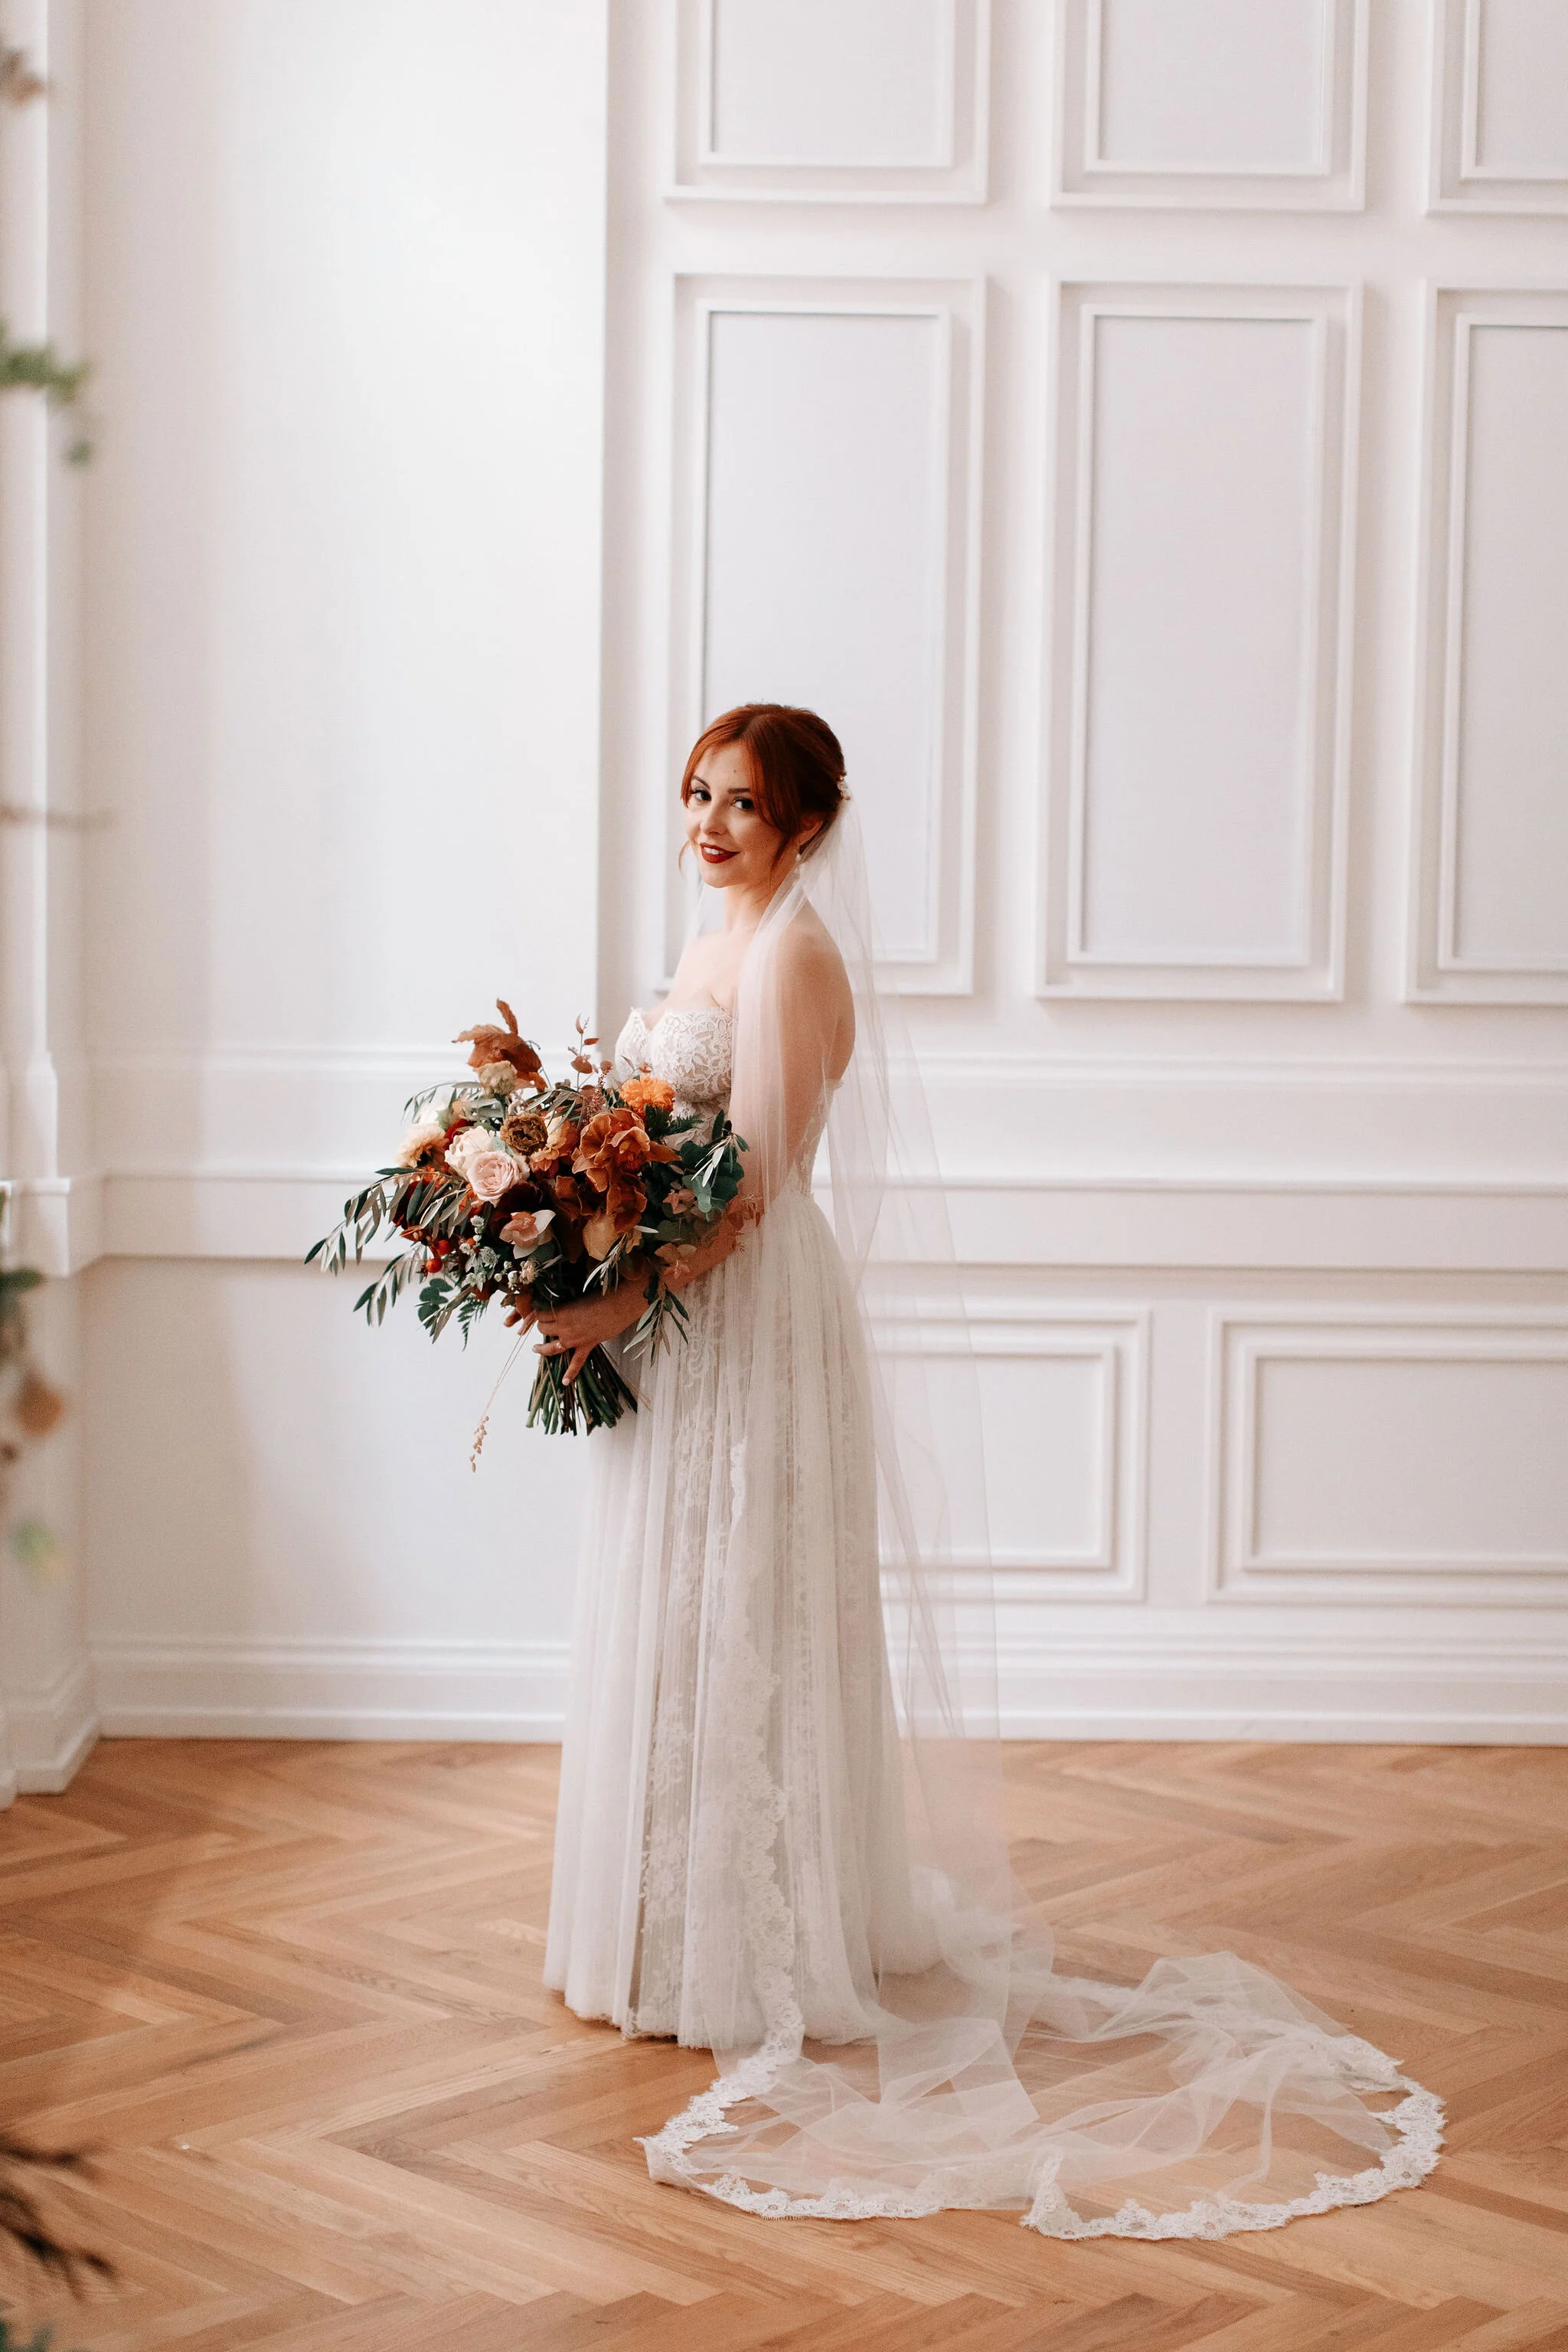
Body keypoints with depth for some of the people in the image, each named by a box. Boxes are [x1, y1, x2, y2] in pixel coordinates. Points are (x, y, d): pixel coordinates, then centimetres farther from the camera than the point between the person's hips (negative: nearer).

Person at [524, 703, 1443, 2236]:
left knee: (732, 1622, -3)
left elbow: (752, 1182, -21)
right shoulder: (718, 942, 14)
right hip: (684, 1316, 10)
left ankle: (742, 1951, 7)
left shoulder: (792, 954, -16)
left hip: (750, 1318, -10)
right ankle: (682, 1930, 26)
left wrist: (625, 1300, -23)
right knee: (675, 1624, 15)